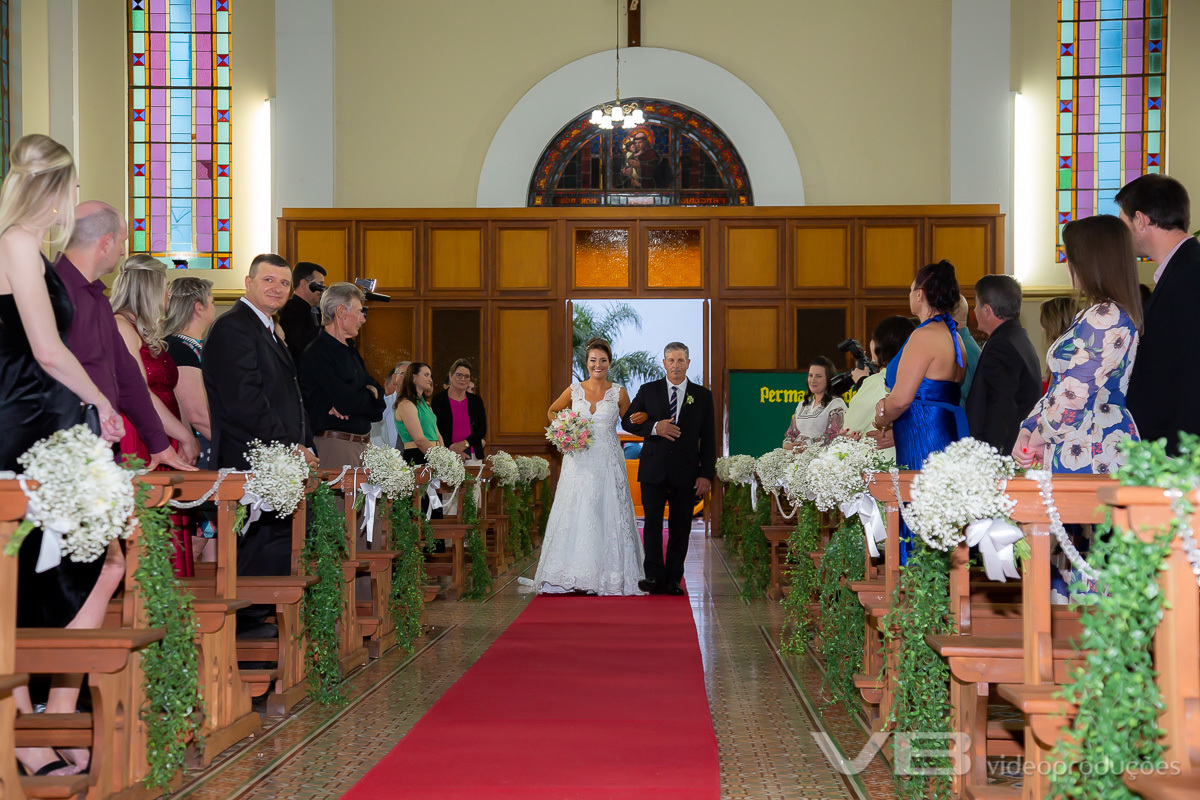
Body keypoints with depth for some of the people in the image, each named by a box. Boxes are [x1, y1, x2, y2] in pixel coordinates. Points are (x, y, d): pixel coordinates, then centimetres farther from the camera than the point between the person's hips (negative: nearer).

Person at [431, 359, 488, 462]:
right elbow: (436, 429, -3)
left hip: (473, 454, 2)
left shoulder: (476, 400, 12)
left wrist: (465, 444, -10)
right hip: (448, 455, -2)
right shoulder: (438, 399, 3)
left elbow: (483, 429, 6)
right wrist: (452, 449, -15)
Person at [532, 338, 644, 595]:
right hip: (579, 463, 1)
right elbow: (552, 412, 21)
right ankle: (571, 575, 5)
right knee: (574, 514, 0)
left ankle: (609, 576, 4)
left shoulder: (618, 393, 4)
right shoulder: (574, 390, 6)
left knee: (608, 514, -3)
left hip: (608, 463, -1)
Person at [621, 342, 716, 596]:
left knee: (680, 527, 3)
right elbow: (627, 421, 4)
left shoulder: (702, 395, 7)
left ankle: (673, 579, 10)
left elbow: (708, 439, 5)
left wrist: (706, 474, -3)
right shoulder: (648, 391, 7)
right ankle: (655, 577, 3)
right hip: (653, 470, 0)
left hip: (686, 472, 0)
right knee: (652, 524, -2)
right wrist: (654, 427, -14)